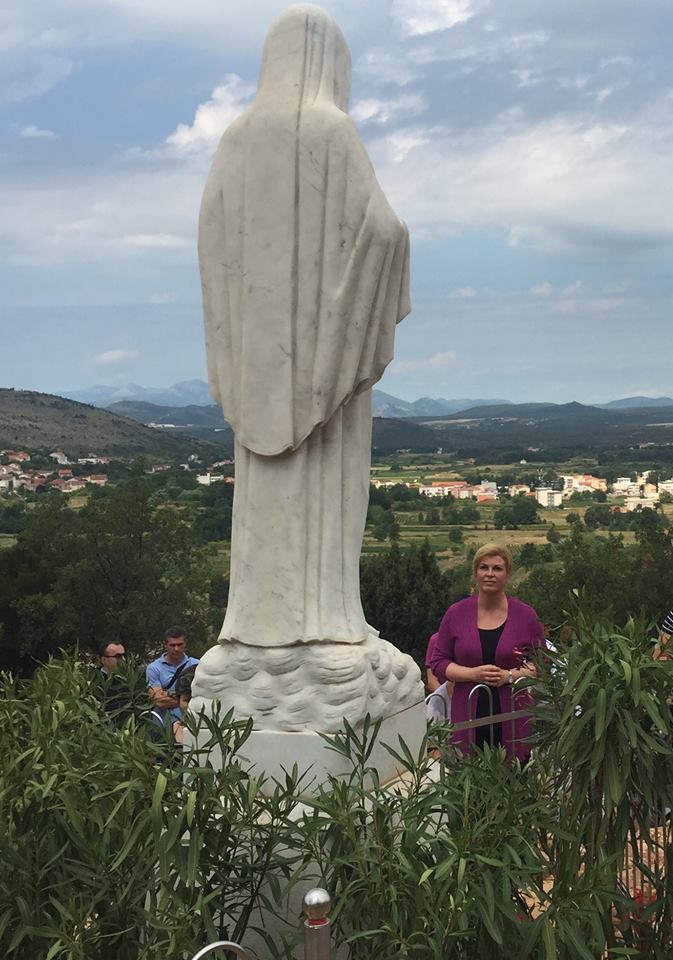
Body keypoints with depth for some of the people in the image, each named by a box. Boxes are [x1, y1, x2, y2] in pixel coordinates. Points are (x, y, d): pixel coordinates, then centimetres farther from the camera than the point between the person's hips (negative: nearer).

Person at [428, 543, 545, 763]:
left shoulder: (525, 615, 3)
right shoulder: (456, 613, 4)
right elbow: (438, 662, 6)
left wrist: (510, 675, -10)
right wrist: (473, 673, -10)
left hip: (512, 719, 0)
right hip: (469, 719, 0)